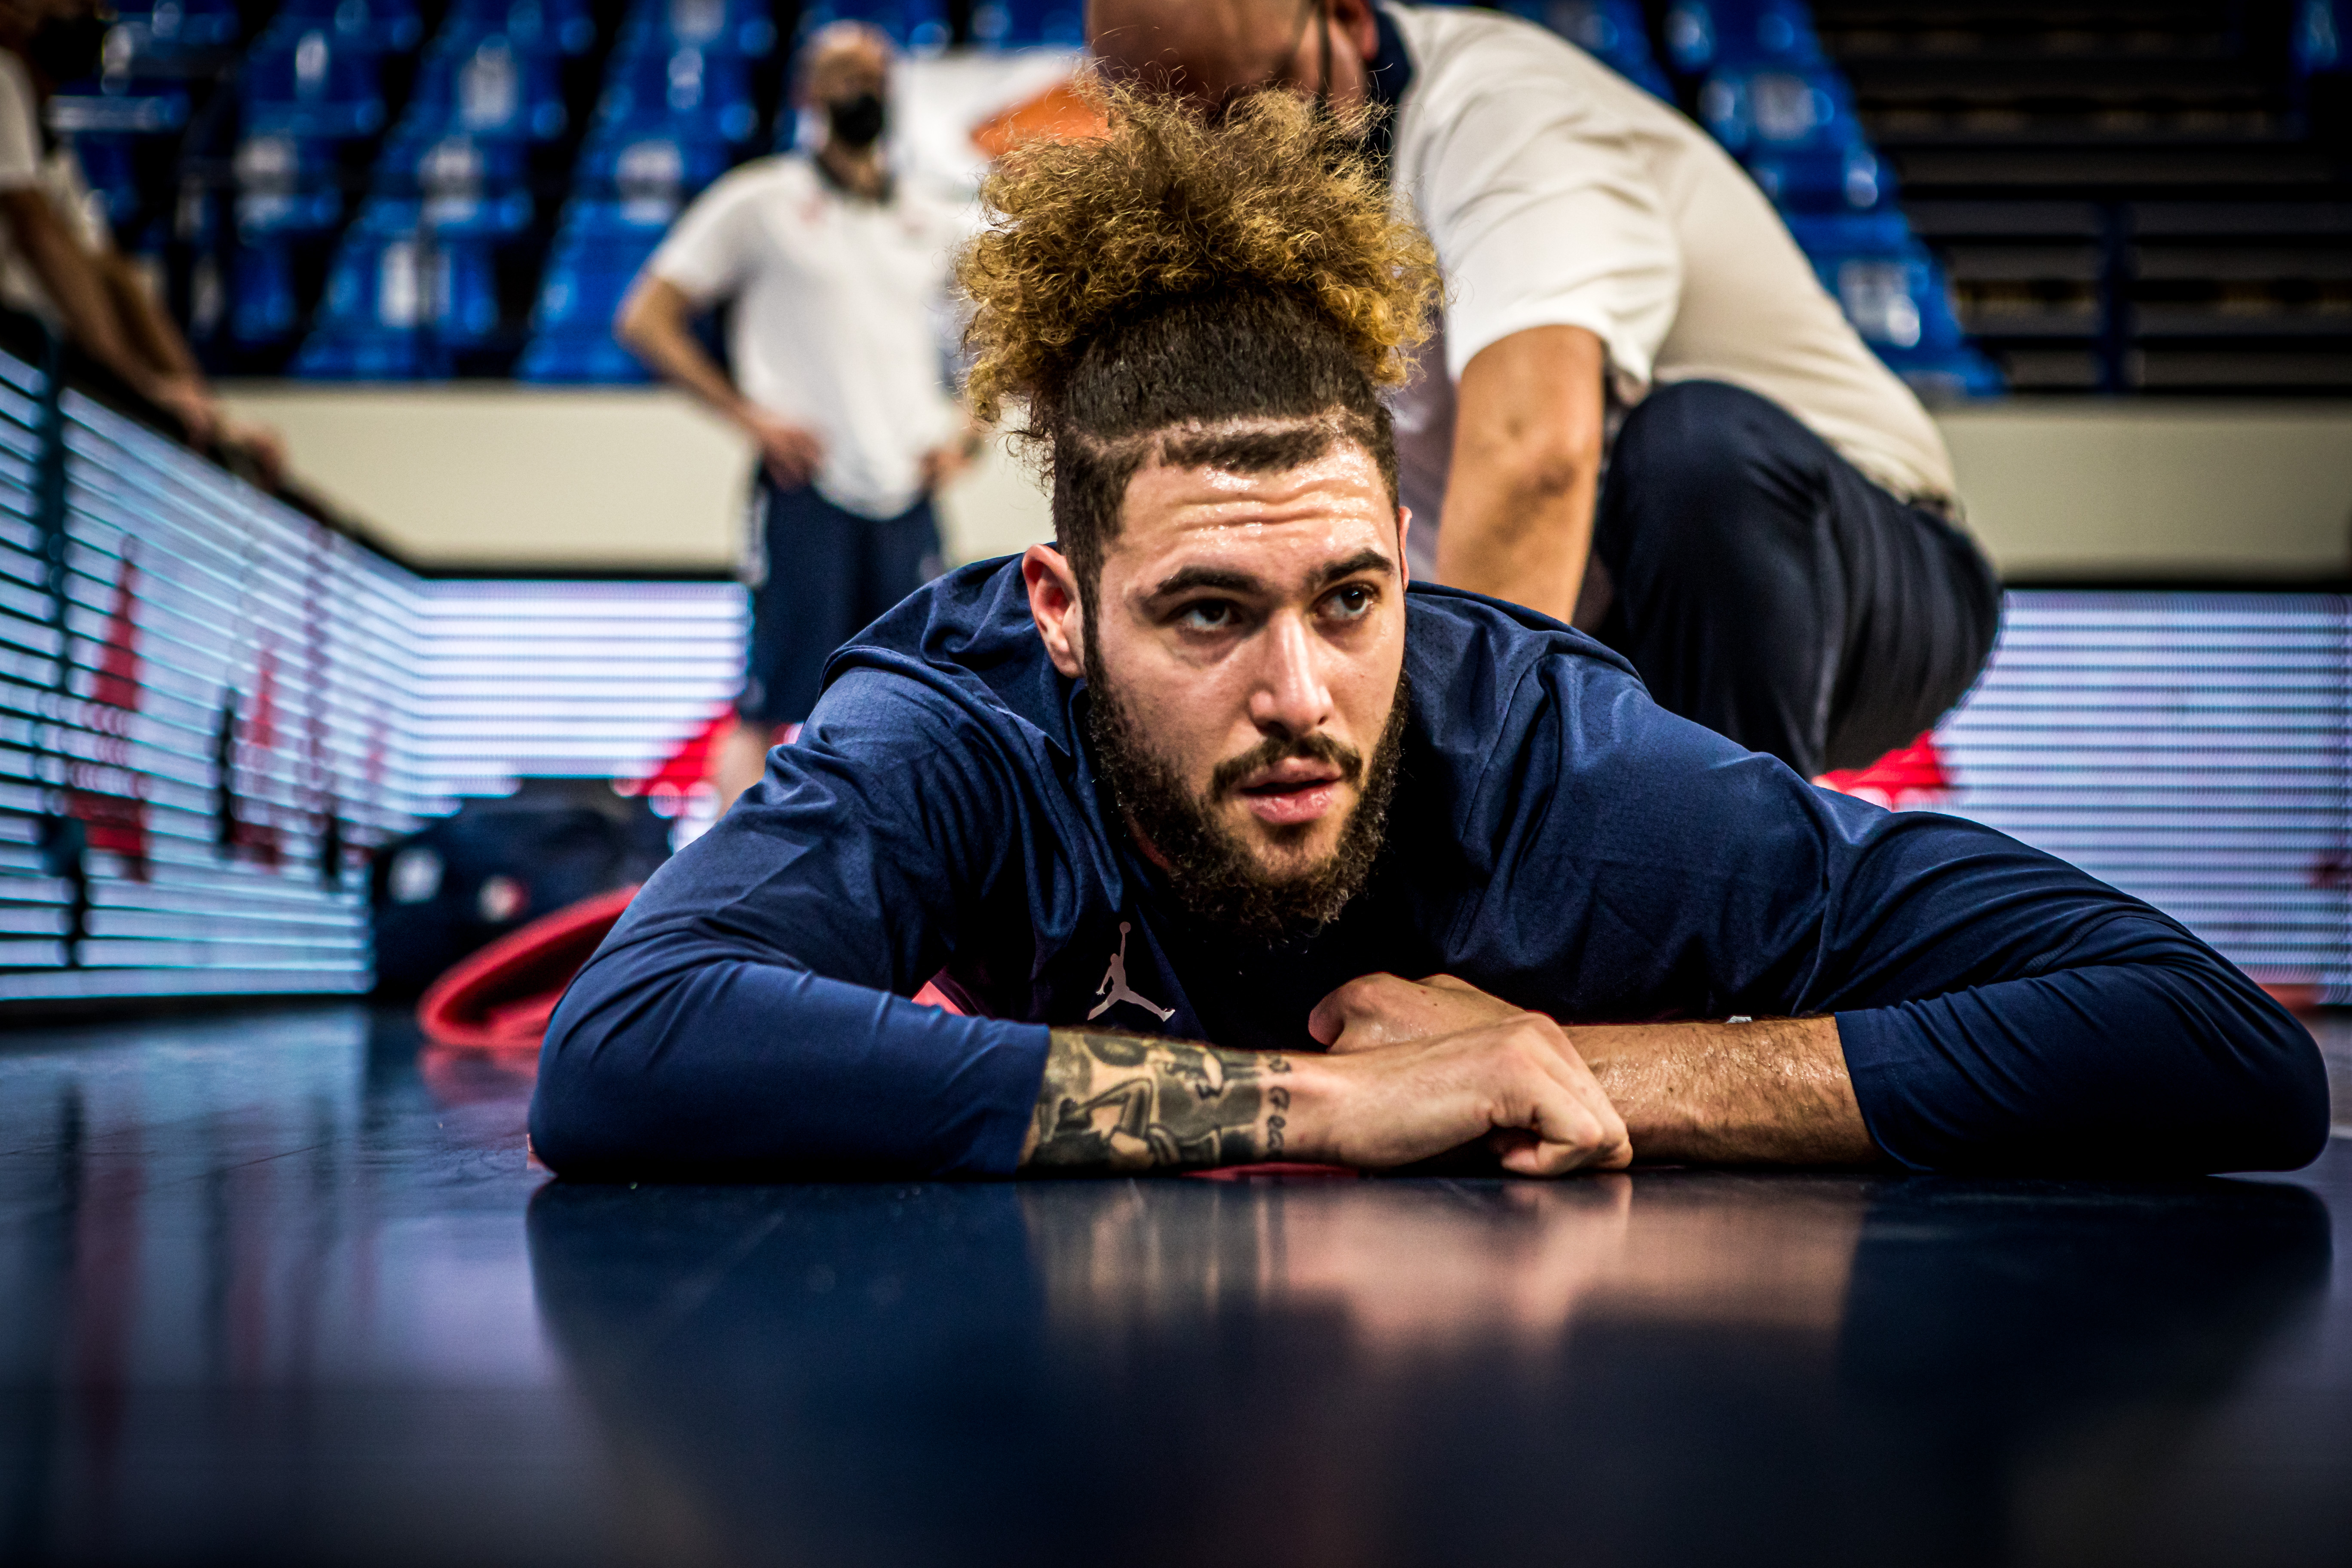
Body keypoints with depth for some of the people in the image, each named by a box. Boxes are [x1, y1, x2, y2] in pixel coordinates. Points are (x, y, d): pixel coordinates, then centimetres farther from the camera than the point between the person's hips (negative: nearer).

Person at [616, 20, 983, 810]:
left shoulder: (937, 225, 15)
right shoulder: (761, 203, 2)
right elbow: (646, 319, -1)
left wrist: (966, 433, 9)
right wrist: (750, 415, -10)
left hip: (908, 497, 5)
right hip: (807, 492, -4)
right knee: (765, 713, -5)